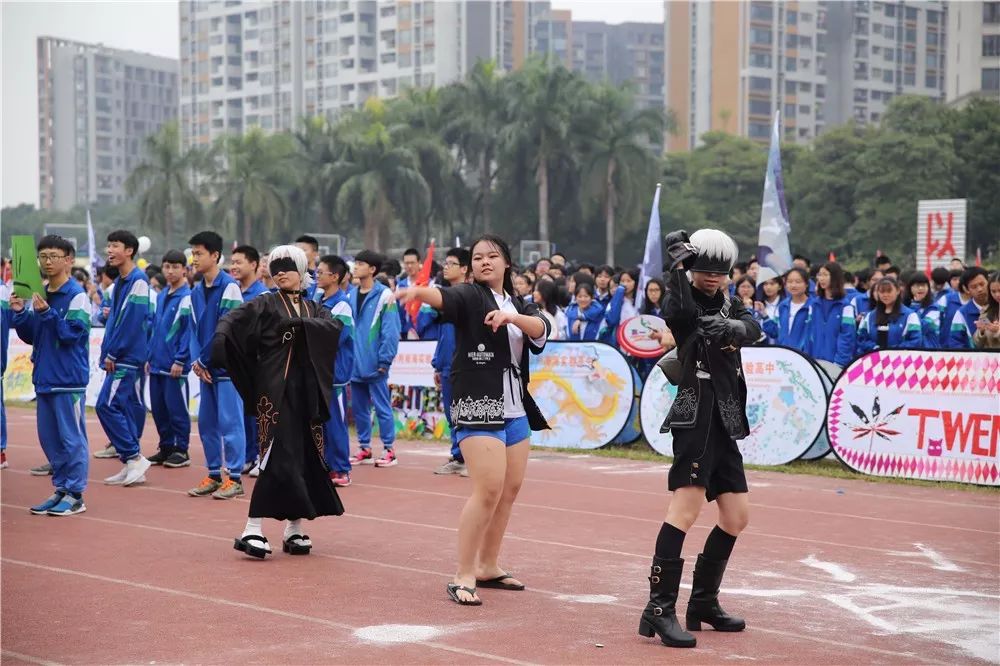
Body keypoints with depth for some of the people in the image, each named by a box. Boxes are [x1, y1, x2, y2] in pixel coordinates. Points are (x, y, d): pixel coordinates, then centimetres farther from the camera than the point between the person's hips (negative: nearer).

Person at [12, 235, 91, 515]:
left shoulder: (77, 296, -10)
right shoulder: (38, 295, 12)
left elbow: (71, 334, -17)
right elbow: (30, 337, 15)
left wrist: (47, 313, -26)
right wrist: (19, 313, -1)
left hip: (69, 380, -8)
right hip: (44, 377, 8)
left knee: (72, 438, -3)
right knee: (49, 437, 13)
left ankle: (75, 495, 4)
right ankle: (60, 489, 22)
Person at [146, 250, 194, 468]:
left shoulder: (187, 297, -9)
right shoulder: (161, 296, 14)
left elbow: (189, 331, -13)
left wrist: (180, 360, -16)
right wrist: (150, 356, 15)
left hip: (175, 365, -7)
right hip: (157, 364, 7)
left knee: (176, 408, -2)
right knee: (158, 408, 11)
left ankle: (181, 451, 7)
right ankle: (166, 448, 21)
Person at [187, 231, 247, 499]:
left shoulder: (229, 287, -11)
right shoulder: (196, 291, 12)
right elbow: (195, 329, 13)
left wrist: (204, 360, -10)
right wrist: (197, 361, -3)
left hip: (226, 366, -8)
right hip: (205, 368, 8)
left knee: (230, 421, -5)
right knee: (206, 422, 10)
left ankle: (235, 478, 0)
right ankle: (214, 475, 19)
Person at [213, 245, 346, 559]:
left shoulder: (315, 309, 15)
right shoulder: (266, 304, 5)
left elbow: (335, 327, -6)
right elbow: (232, 319, -12)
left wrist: (300, 324, -21)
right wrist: (218, 343, -32)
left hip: (306, 391, 4)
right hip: (275, 388, -4)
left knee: (306, 456, 3)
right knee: (279, 457, -13)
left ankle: (294, 529, 12)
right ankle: (253, 530, -11)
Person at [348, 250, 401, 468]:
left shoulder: (384, 295, -9)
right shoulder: (351, 295, 11)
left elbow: (391, 331, -12)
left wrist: (384, 360, -14)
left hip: (374, 365, -6)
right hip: (355, 364, 6)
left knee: (382, 407, -1)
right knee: (358, 408, 11)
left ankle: (388, 450, 6)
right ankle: (365, 448, 21)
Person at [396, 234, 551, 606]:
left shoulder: (519, 305, 14)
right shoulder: (470, 297, -3)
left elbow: (541, 329, -5)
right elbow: (444, 297, -25)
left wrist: (512, 316, -25)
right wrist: (419, 291, -48)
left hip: (515, 409, 7)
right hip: (478, 406, -7)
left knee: (510, 489, 12)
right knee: (489, 489, -16)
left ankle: (488, 567, 25)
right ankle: (463, 577, -11)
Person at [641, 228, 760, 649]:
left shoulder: (729, 305, 17)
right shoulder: (682, 302, -2)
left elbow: (753, 328, -4)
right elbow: (679, 313, -27)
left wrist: (733, 327, -25)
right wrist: (678, 266, -31)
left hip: (725, 422, 8)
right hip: (695, 414, -8)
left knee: (736, 516, 11)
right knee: (686, 507, -21)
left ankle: (703, 602, 23)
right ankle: (659, 610, -23)